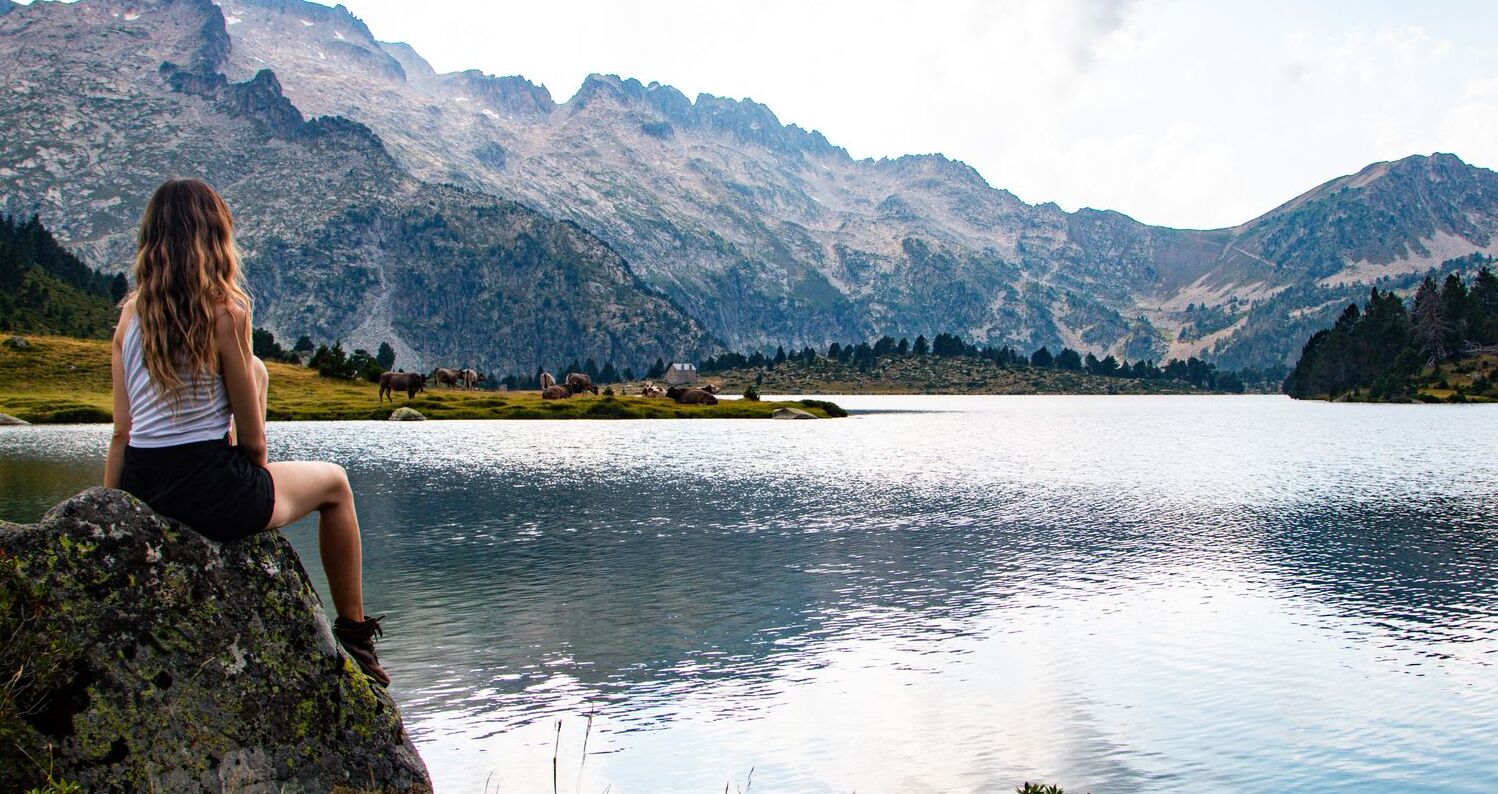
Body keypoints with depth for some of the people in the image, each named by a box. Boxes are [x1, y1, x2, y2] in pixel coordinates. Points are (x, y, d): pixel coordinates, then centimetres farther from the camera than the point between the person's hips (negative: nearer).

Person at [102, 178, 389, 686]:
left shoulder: (131, 312, 3)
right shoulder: (225, 310, -12)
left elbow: (122, 434, 4)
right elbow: (253, 439, -9)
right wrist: (258, 480, 11)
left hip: (140, 491, 6)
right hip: (209, 496, -6)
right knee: (333, 483, 23)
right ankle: (354, 634, 27)